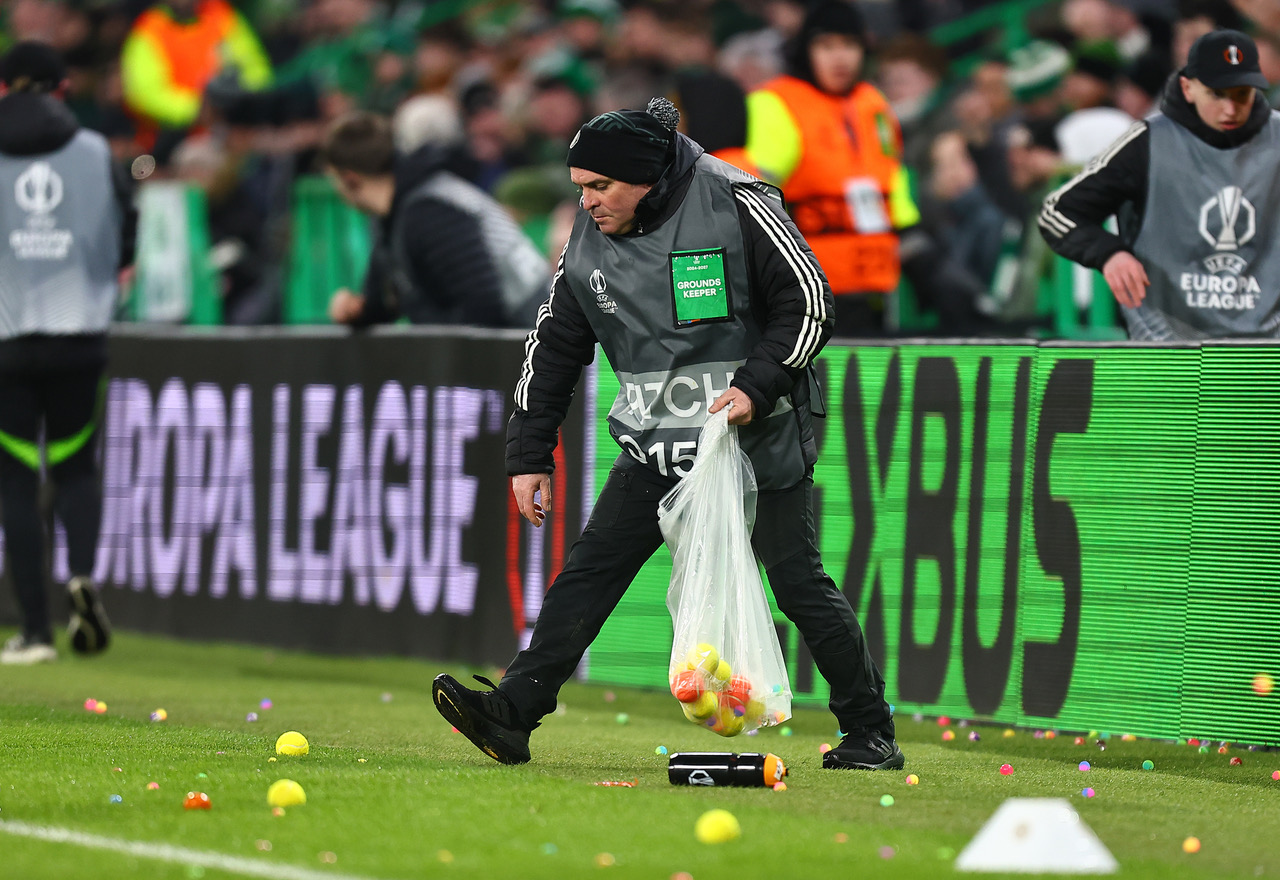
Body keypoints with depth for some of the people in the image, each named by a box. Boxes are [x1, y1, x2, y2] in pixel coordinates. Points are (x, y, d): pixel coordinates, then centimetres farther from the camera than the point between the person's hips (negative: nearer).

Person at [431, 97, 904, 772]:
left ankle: (870, 734, 10)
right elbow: (554, 347, 11)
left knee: (798, 583, -2)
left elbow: (809, 300, -11)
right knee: (588, 570, -6)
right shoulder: (588, 242, 3)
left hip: (758, 438, -5)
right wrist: (529, 455, 7)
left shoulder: (734, 204, -13)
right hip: (655, 448, 5)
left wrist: (758, 386, -21)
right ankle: (510, 718, -10)